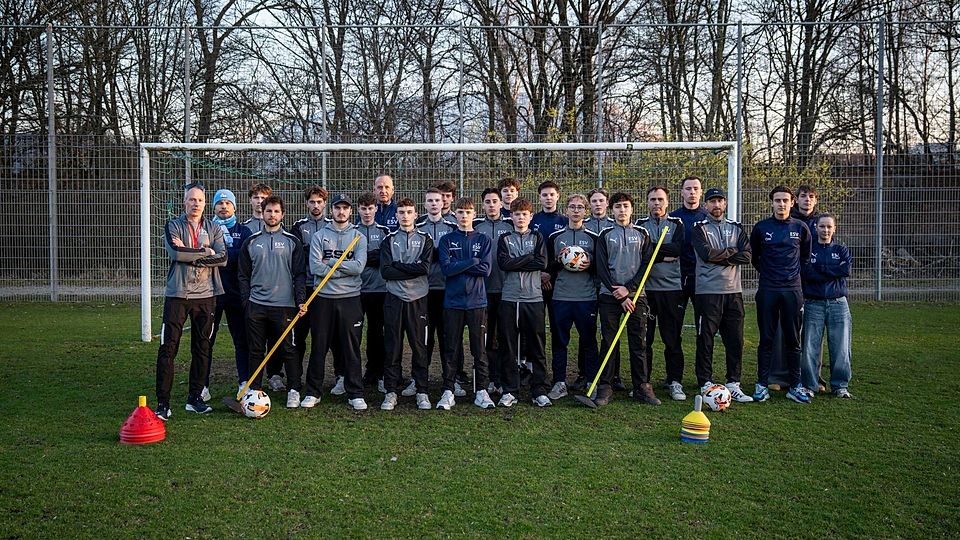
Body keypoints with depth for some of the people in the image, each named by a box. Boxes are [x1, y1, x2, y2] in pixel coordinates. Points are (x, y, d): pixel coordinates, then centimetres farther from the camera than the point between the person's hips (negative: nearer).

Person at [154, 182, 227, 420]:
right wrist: (206, 252, -9)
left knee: (202, 348, 7)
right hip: (177, 294, -3)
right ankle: (162, 402, 0)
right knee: (168, 348, -5)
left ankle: (195, 398, 18)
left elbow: (222, 258, -5)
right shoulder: (173, 226, 4)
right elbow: (176, 253, -16)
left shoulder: (214, 229, 11)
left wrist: (190, 255, -12)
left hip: (205, 295, 3)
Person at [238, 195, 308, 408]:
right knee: (256, 351, 7)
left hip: (284, 305, -2)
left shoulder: (292, 241, 5)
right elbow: (244, 275, 12)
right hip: (256, 305, 2)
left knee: (288, 349, 1)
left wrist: (301, 301, -7)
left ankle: (294, 391, 10)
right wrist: (246, 301, 3)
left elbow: (299, 274, 2)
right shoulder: (251, 242, 10)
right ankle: (254, 390, 16)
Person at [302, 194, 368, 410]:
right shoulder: (319, 236, 7)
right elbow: (315, 267, -7)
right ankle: (313, 392, 15)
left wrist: (330, 262, -8)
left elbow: (358, 266, -10)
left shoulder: (359, 238, 6)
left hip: (350, 299, 0)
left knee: (351, 348, 3)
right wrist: (344, 270, -10)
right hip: (323, 298, 1)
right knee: (318, 347, 5)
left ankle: (355, 394, 10)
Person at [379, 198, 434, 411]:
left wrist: (397, 266, -6)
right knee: (392, 347, 3)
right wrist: (411, 270, -10)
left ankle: (422, 392, 10)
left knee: (419, 347, 3)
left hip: (417, 299, 0)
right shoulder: (388, 240, 9)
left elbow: (425, 268, -9)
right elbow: (386, 272, -4)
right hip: (394, 298, 1)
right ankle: (390, 393, 9)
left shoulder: (425, 239, 8)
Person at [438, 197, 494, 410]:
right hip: (453, 301, 0)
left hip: (477, 301, 0)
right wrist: (472, 261, -8)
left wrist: (458, 267, -7)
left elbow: (486, 270, -5)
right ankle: (448, 392, 9)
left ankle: (481, 391, 11)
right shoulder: (447, 240, 8)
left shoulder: (483, 240, 8)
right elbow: (446, 268, -7)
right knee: (451, 349, 3)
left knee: (479, 348, 3)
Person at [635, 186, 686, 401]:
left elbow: (678, 248, -8)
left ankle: (675, 382, 9)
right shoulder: (639, 225, 11)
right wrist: (665, 255, -11)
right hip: (645, 287, 0)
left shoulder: (677, 224, 11)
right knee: (643, 337, 4)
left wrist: (651, 246, -10)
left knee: (673, 338, 1)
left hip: (672, 287, 0)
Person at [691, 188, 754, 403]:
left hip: (733, 291, 4)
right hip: (707, 292, -4)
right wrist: (731, 252, -2)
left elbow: (747, 255, 1)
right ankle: (706, 385, 5)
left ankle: (733, 384, 12)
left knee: (735, 340, 4)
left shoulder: (736, 228, 16)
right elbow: (706, 254, -14)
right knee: (705, 339, -2)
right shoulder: (700, 228, 4)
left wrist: (719, 258, -7)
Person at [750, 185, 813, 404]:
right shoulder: (761, 228, 3)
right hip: (767, 290, -1)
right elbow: (754, 256, 15)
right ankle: (762, 385, 7)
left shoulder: (800, 228, 5)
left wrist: (794, 272, 13)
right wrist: (766, 272, 11)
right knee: (766, 339, 2)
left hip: (792, 289, 1)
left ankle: (795, 386, 11)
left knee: (793, 340, 5)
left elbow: (806, 256, 18)